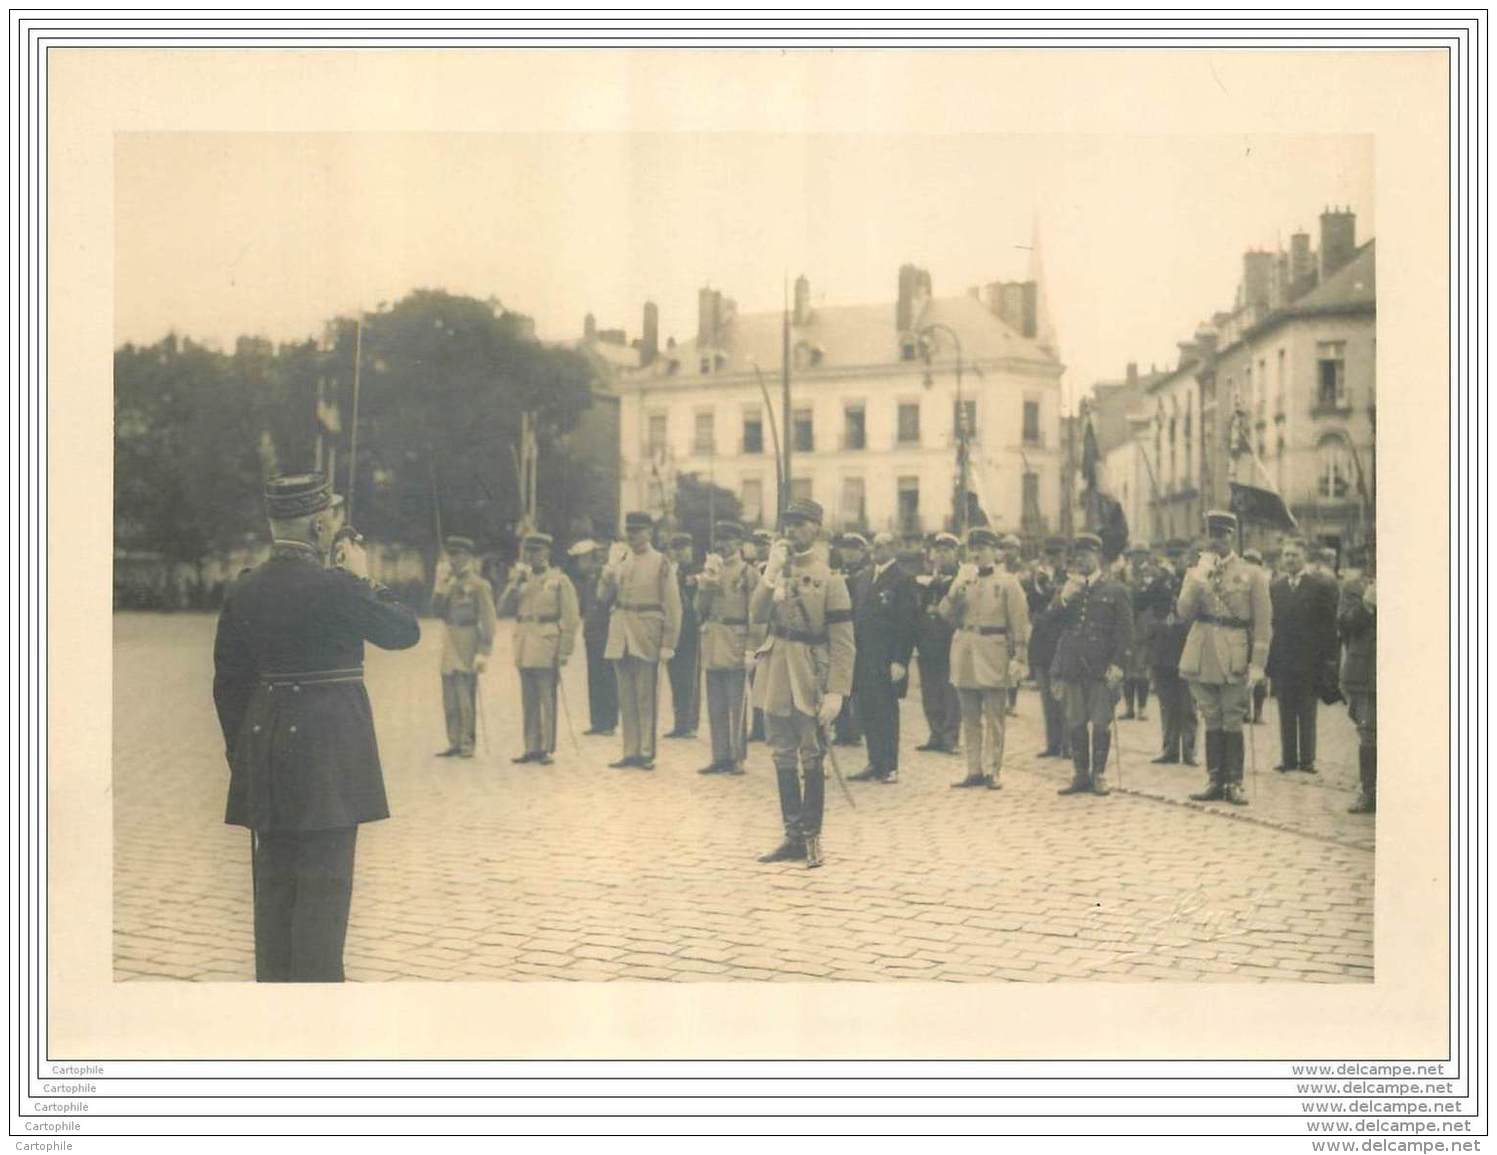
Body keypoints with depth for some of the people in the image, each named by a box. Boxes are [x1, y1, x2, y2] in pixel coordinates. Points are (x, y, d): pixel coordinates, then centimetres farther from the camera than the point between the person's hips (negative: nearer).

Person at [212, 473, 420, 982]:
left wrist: (242, 756, 17)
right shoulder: (335, 586, -16)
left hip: (263, 751, 6)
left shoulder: (243, 591, 4)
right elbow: (406, 630, -4)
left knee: (274, 882, 13)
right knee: (325, 882, 0)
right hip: (329, 751, -6)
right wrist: (364, 578, 5)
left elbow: (228, 683, 9)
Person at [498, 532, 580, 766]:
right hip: (524, 648, 5)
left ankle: (546, 749, 1)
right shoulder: (522, 580, 16)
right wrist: (514, 583, -4)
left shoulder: (559, 580, 0)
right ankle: (531, 748, 13)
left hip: (547, 648, -5)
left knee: (547, 700, -3)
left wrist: (565, 650, -10)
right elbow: (503, 608, 8)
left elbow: (570, 618, -5)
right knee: (528, 701, 8)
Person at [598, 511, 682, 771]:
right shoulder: (619, 558, 11)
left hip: (646, 637, -5)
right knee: (626, 698, 8)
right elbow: (604, 597, 13)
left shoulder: (661, 562, -3)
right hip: (620, 636, 5)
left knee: (646, 698, -1)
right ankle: (630, 752, 14)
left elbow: (673, 606, -5)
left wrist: (668, 644, -10)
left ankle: (646, 752, 6)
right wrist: (606, 577, -8)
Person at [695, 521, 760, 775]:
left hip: (736, 644, -5)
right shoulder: (711, 571, 14)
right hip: (712, 645, 5)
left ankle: (737, 757, 3)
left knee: (736, 704, -3)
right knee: (715, 705, 7)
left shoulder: (749, 573, -2)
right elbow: (701, 607, 8)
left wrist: (752, 648, -12)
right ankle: (720, 756, 13)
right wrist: (707, 582, -7)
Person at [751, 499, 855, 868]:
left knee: (811, 759, 2)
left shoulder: (829, 577, -7)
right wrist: (772, 573, -14)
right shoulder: (777, 569, 9)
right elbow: (757, 615, -4)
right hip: (776, 675, 5)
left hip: (809, 679, -5)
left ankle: (812, 836, 13)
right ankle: (793, 836, 19)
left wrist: (836, 691, -16)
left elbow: (843, 642, -10)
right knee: (783, 758, 10)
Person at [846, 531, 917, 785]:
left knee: (886, 712, 0)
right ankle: (875, 764, 17)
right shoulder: (862, 577, 12)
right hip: (862, 657, 6)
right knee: (865, 711, 7)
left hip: (886, 660, -6)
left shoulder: (902, 579, -7)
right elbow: (854, 614, 14)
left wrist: (900, 661, -15)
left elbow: (907, 624, -11)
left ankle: (889, 767, 9)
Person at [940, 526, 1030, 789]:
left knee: (994, 718, -1)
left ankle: (992, 771, 5)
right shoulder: (963, 577, 11)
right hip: (964, 654, 4)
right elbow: (946, 614, 8)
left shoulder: (1007, 582, -1)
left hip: (994, 656, -4)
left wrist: (1019, 658, -10)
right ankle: (974, 771, 14)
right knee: (970, 718, 8)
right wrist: (954, 594, -9)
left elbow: (1020, 623, -4)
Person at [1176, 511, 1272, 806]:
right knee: (1211, 722, 8)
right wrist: (1200, 577, -11)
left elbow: (1263, 624, -2)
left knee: (1232, 723, -1)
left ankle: (1234, 783, 7)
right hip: (1202, 658, 3)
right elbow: (1184, 612, -1)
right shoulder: (1196, 573, 11)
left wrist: (1257, 665, -9)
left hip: (1234, 660, -3)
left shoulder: (1252, 574, 1)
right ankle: (1215, 781, 14)